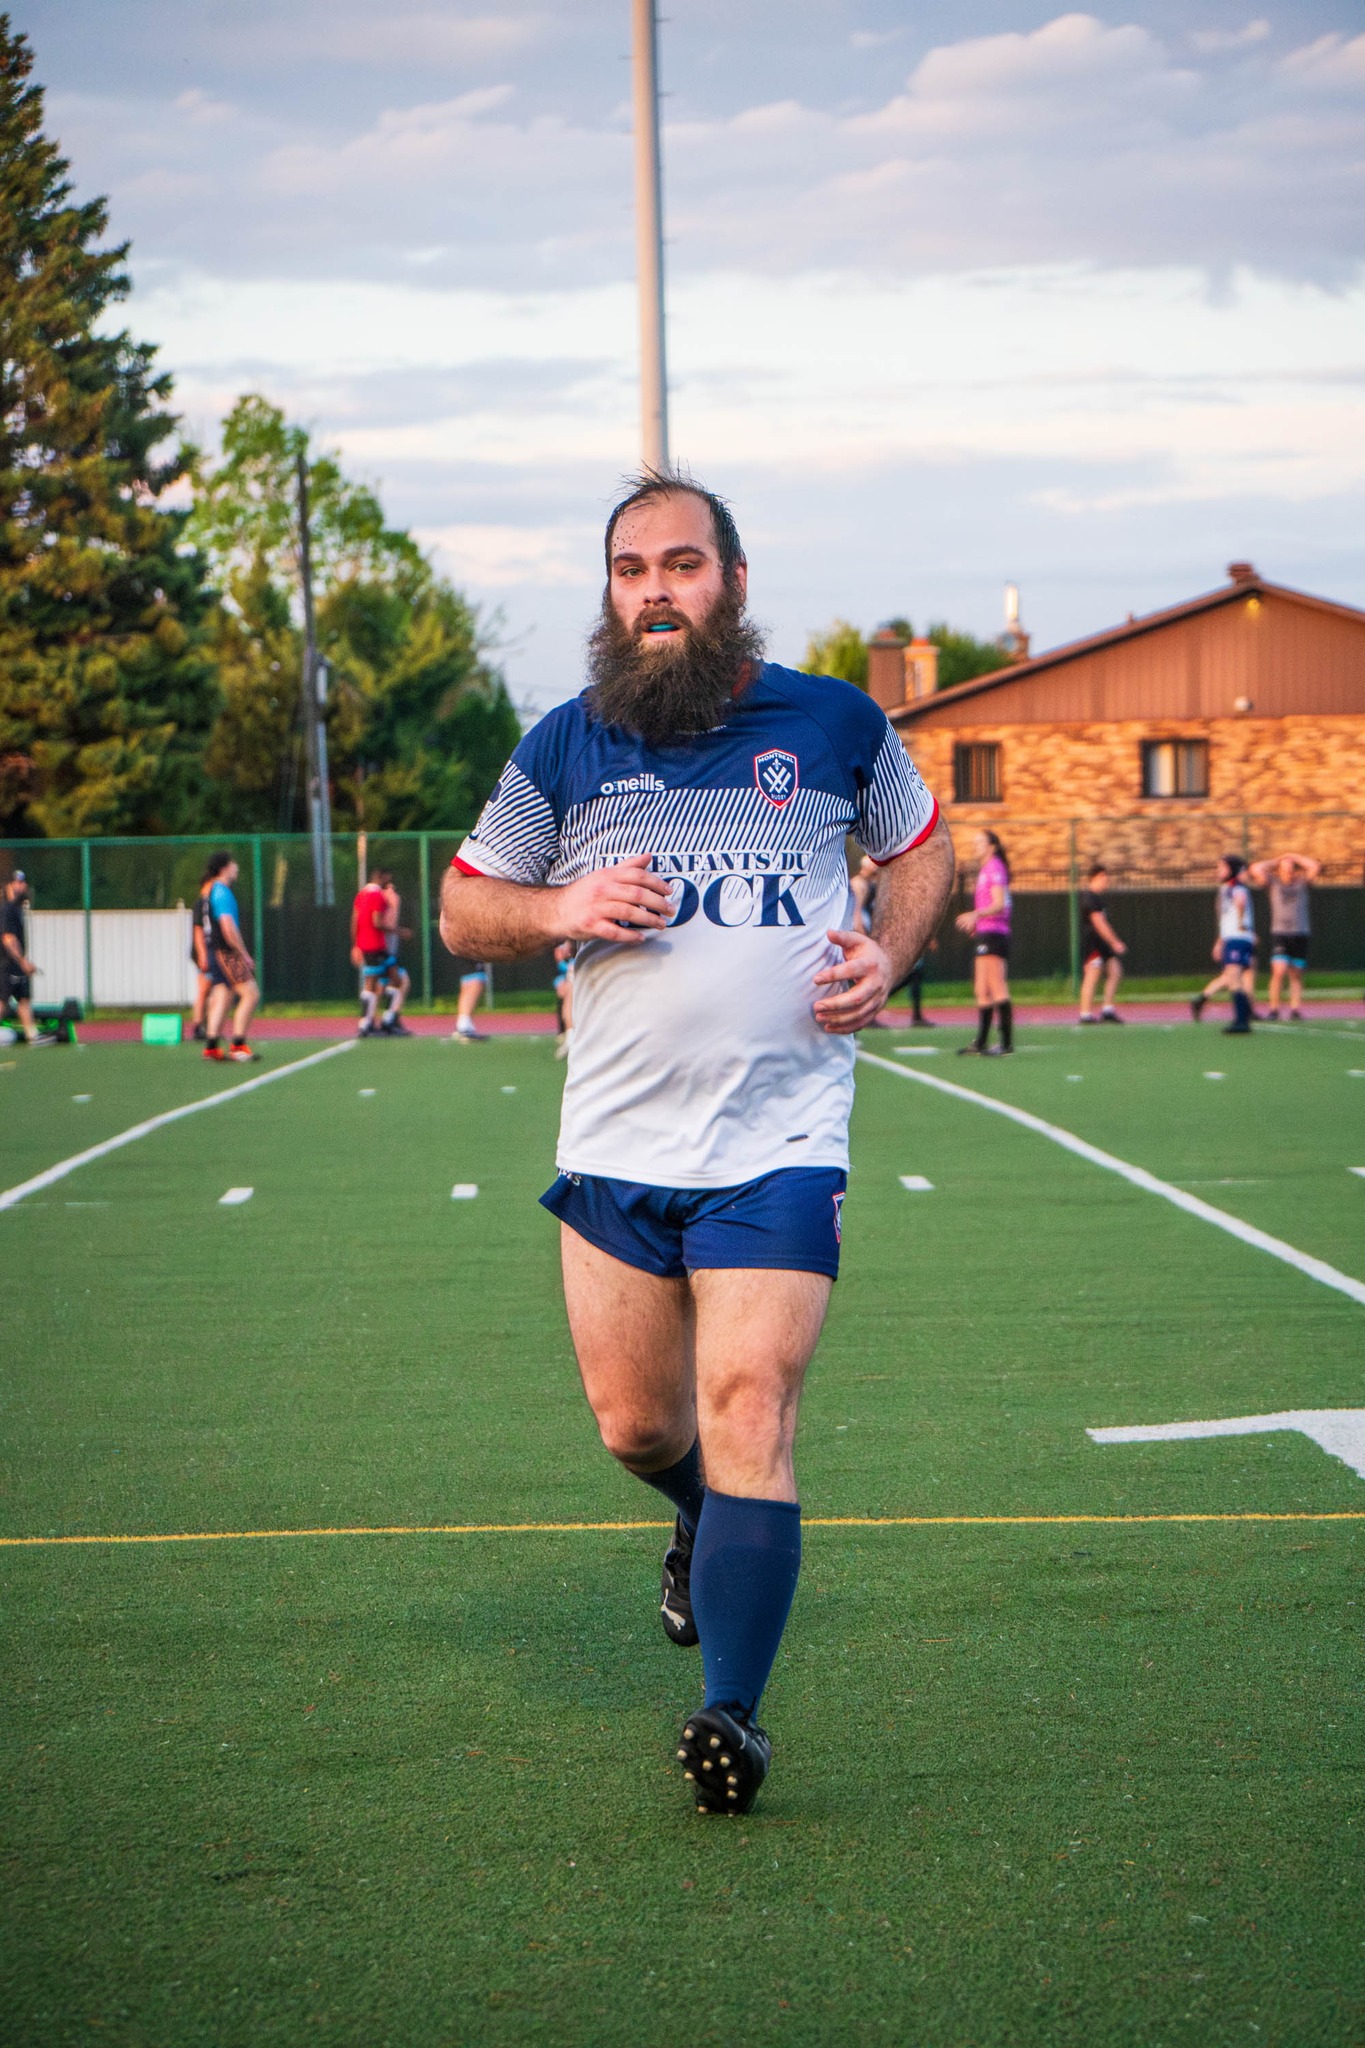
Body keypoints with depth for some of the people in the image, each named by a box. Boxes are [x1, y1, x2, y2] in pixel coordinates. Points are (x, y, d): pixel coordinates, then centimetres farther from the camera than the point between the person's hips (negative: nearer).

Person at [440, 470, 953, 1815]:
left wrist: (889, 955, -1)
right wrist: (558, 910, -9)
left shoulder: (835, 723, 3)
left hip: (781, 1144, -2)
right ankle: (708, 1523, 45)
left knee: (747, 1413, -13)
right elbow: (463, 909, 12)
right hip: (615, 1145, 3)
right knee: (637, 1424, 10)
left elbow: (922, 846, 19)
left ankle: (734, 1714, -8)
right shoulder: (563, 749, 5)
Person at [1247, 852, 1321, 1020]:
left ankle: (1295, 1009, 8)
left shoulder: (1302, 882, 8)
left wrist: (1294, 857, 3)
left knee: (1296, 975, 4)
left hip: (1300, 934, 2)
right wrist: (1277, 861, 5)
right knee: (1279, 971, -14)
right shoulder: (1273, 882, 5)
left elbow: (1315, 866, -4)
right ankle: (1273, 1008, -7)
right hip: (1279, 933, -2)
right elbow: (1255, 869, -6)